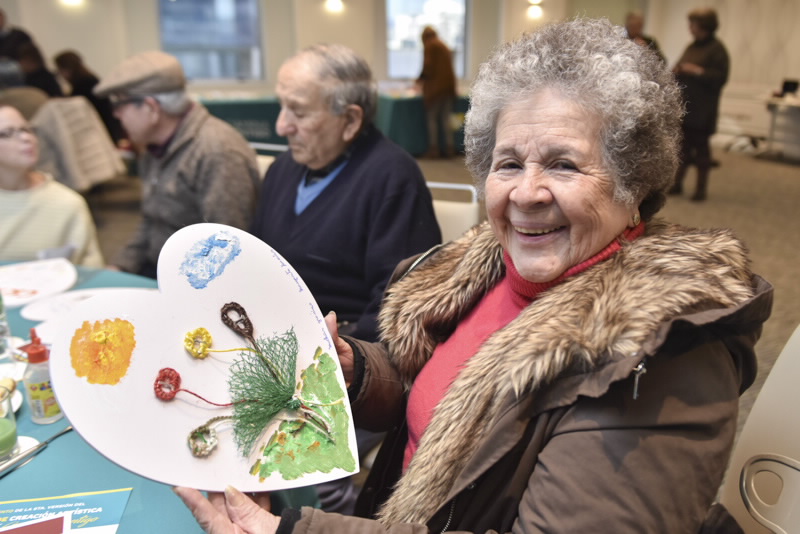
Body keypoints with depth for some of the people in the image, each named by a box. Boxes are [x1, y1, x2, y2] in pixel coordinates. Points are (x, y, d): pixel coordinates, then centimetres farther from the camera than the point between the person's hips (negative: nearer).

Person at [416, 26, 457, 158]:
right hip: (449, 84, 7)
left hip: (435, 86, -7)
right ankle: (449, 148, 9)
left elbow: (428, 66, -11)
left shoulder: (429, 46, -3)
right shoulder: (444, 46, 18)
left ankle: (434, 149, -2)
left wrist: (421, 79, 6)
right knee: (446, 118, 10)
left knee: (431, 117, -1)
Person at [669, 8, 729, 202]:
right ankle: (677, 183, 16)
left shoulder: (717, 49, -7)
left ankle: (702, 188, 9)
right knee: (682, 144, 9)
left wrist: (697, 71, -21)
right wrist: (676, 71, 2)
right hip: (683, 106, 6)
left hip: (702, 110, -6)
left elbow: (721, 77, -14)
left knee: (701, 146, 0)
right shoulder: (691, 47, 14)